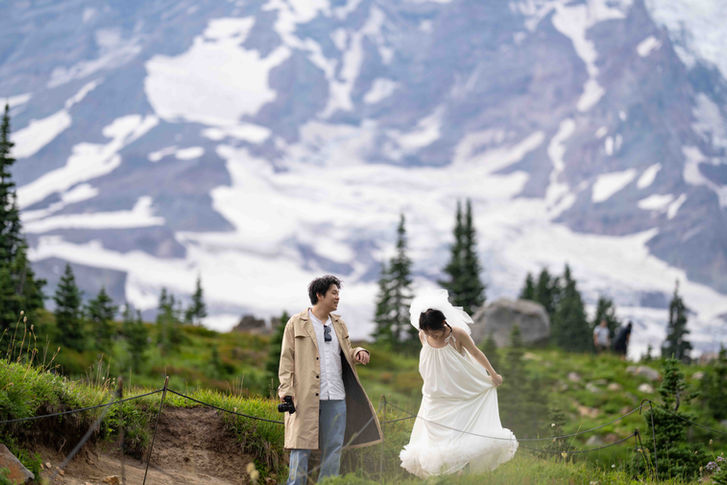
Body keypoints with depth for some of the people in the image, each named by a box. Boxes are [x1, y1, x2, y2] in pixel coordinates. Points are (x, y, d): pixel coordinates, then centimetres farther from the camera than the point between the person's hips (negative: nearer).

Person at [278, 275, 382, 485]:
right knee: (302, 446, -4)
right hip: (306, 397, -5)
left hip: (336, 397, 5)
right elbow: (286, 359, -1)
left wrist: (358, 354, -1)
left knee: (334, 448, 5)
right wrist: (286, 391, -10)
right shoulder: (296, 323, 2)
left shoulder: (339, 324, 17)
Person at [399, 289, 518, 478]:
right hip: (436, 396, 3)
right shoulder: (423, 336, -10)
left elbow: (476, 353, -4)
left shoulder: (457, 333, -20)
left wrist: (493, 375, 8)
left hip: (461, 393, -3)